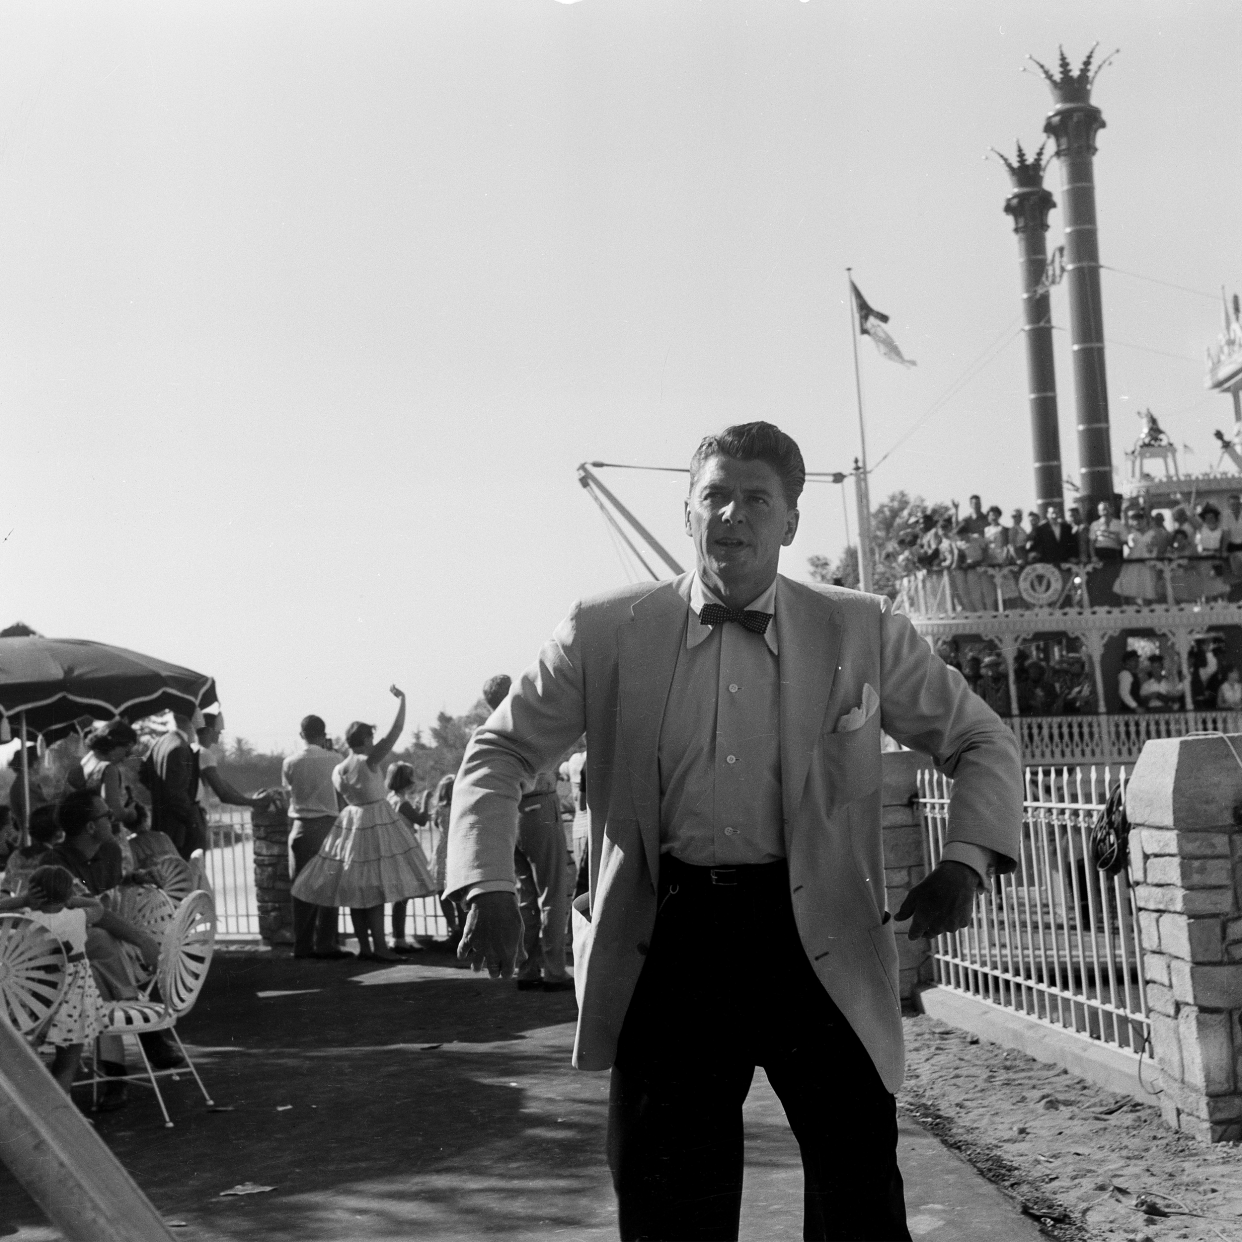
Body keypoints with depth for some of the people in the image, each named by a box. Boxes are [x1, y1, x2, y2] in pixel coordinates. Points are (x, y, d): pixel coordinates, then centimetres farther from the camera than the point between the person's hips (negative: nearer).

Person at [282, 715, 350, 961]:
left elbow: (288, 790, 9)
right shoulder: (333, 759, -5)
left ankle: (303, 945, 8)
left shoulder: (290, 762, -2)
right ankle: (325, 944, 2)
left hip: (301, 827, 1)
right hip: (328, 825, -1)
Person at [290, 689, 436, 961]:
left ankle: (364, 946, 12)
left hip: (349, 822, 7)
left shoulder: (337, 770, 6)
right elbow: (396, 729, -12)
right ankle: (379, 946, -7)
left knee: (356, 890, 7)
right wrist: (401, 698, -1)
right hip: (375, 823, -7)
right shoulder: (369, 761, -12)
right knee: (375, 888, -7)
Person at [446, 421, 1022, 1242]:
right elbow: (500, 753, 9)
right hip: (668, 936, 1)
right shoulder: (607, 634, 3)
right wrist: (489, 888, -6)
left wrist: (965, 863, -7)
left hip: (820, 940, 0)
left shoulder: (865, 634, 3)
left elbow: (984, 743, 11)